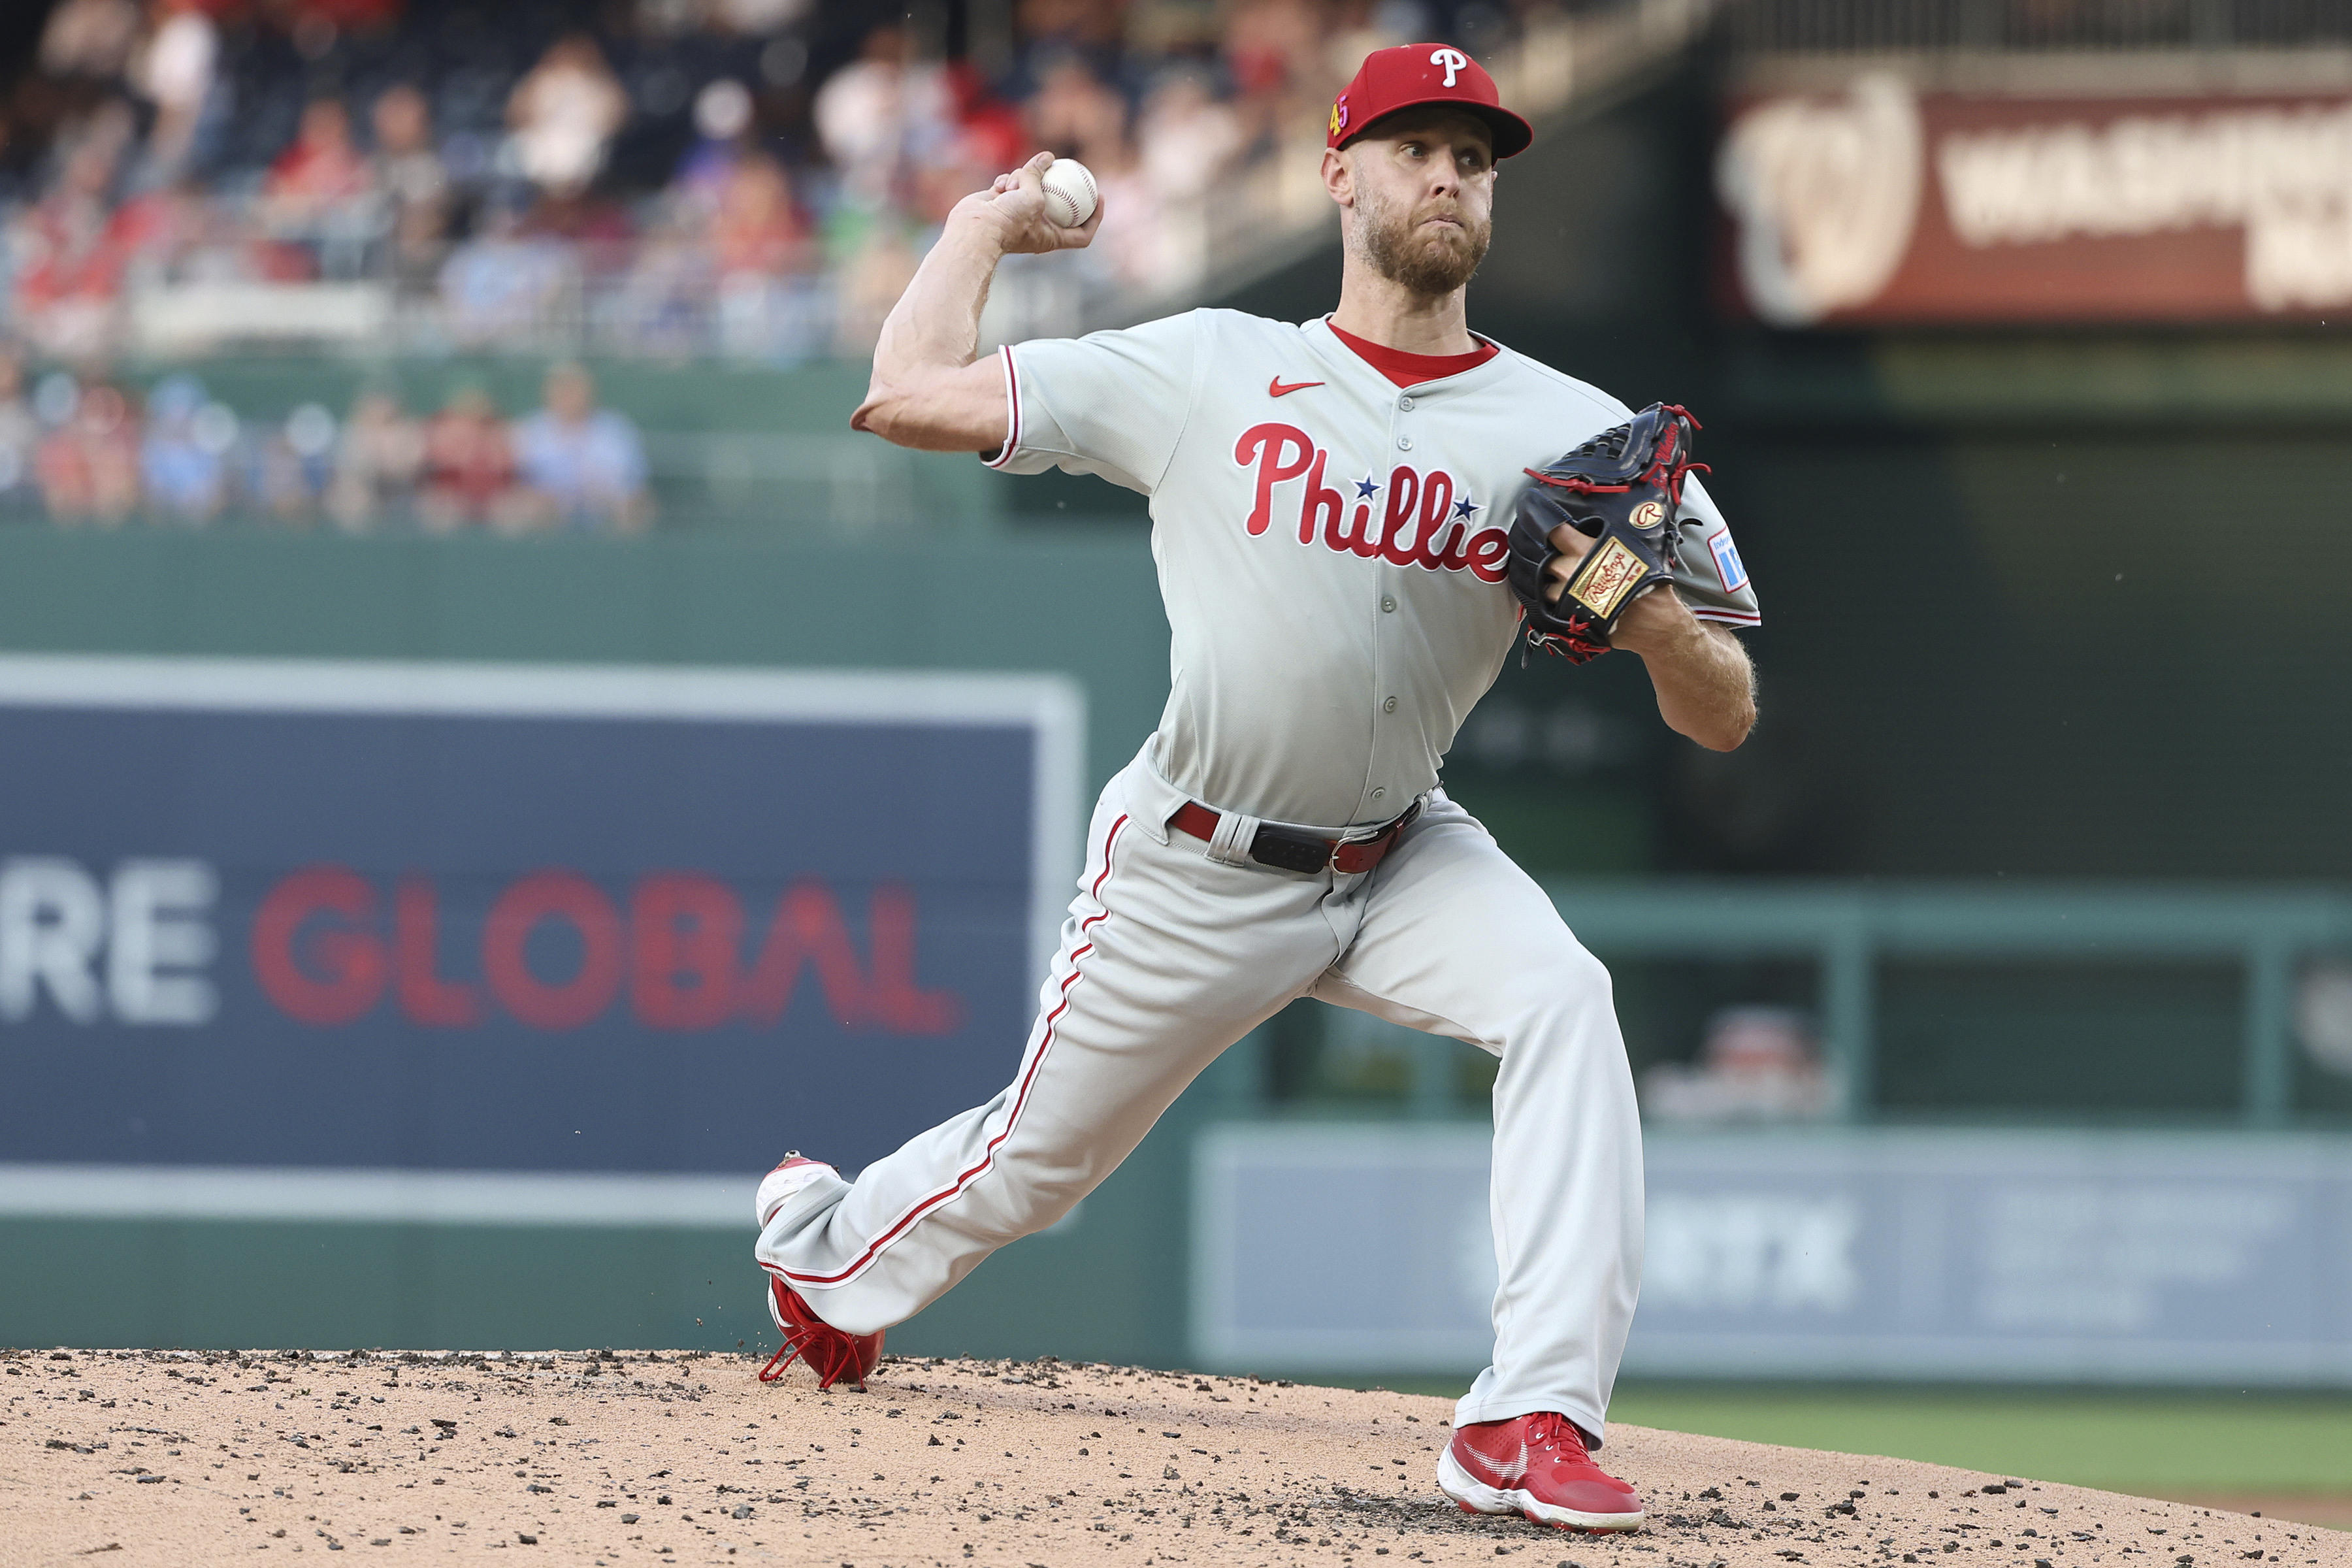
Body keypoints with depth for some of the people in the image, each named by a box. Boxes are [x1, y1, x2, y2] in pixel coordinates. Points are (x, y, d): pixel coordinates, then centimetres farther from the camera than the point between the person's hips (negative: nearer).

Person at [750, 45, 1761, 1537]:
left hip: (1403, 861, 1)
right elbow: (909, 395, -9)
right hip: (1195, 876, -1)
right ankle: (826, 1248, 47)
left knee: (1562, 998, -28)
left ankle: (1535, 1421, -32)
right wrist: (985, 225, 6)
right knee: (1036, 1162, 12)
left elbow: (1724, 716, -8)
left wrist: (1648, 609, -29)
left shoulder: (1571, 433, -6)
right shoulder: (1208, 373, -8)